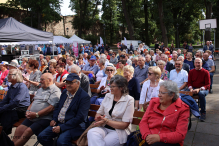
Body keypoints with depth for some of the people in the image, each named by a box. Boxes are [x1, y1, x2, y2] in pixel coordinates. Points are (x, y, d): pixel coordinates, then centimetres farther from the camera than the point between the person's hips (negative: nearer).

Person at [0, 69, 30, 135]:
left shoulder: (22, 87, -14)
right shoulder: (11, 87, 16)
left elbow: (15, 102, -22)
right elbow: (5, 100, 20)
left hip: (21, 110, -8)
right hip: (12, 109, 8)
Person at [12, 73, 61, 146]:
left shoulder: (55, 91, -9)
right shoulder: (40, 89, 21)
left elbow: (51, 107, -18)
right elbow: (34, 102, 22)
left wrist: (36, 114, -17)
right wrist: (28, 111, 3)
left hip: (44, 118, -8)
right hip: (32, 117, 8)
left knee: (28, 132, -19)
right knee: (19, 130, -5)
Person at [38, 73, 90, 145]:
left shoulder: (84, 97, -15)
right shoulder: (64, 92, 10)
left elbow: (80, 117, -19)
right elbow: (57, 107, 22)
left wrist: (62, 128, -20)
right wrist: (54, 119, 3)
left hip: (74, 125, -7)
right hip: (58, 122, 7)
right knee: (41, 137, -5)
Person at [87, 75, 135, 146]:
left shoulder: (129, 100, -7)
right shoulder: (108, 96, 9)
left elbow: (125, 125, -10)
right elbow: (99, 113, 15)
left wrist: (106, 121, -16)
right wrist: (98, 118, -10)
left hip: (119, 131, -4)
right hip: (104, 128, 5)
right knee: (91, 133, -29)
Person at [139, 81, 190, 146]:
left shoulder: (182, 109, -1)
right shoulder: (154, 102, 12)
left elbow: (180, 135, -9)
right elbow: (143, 122, 7)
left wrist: (159, 137, -21)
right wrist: (147, 135, -15)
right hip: (150, 138, 5)